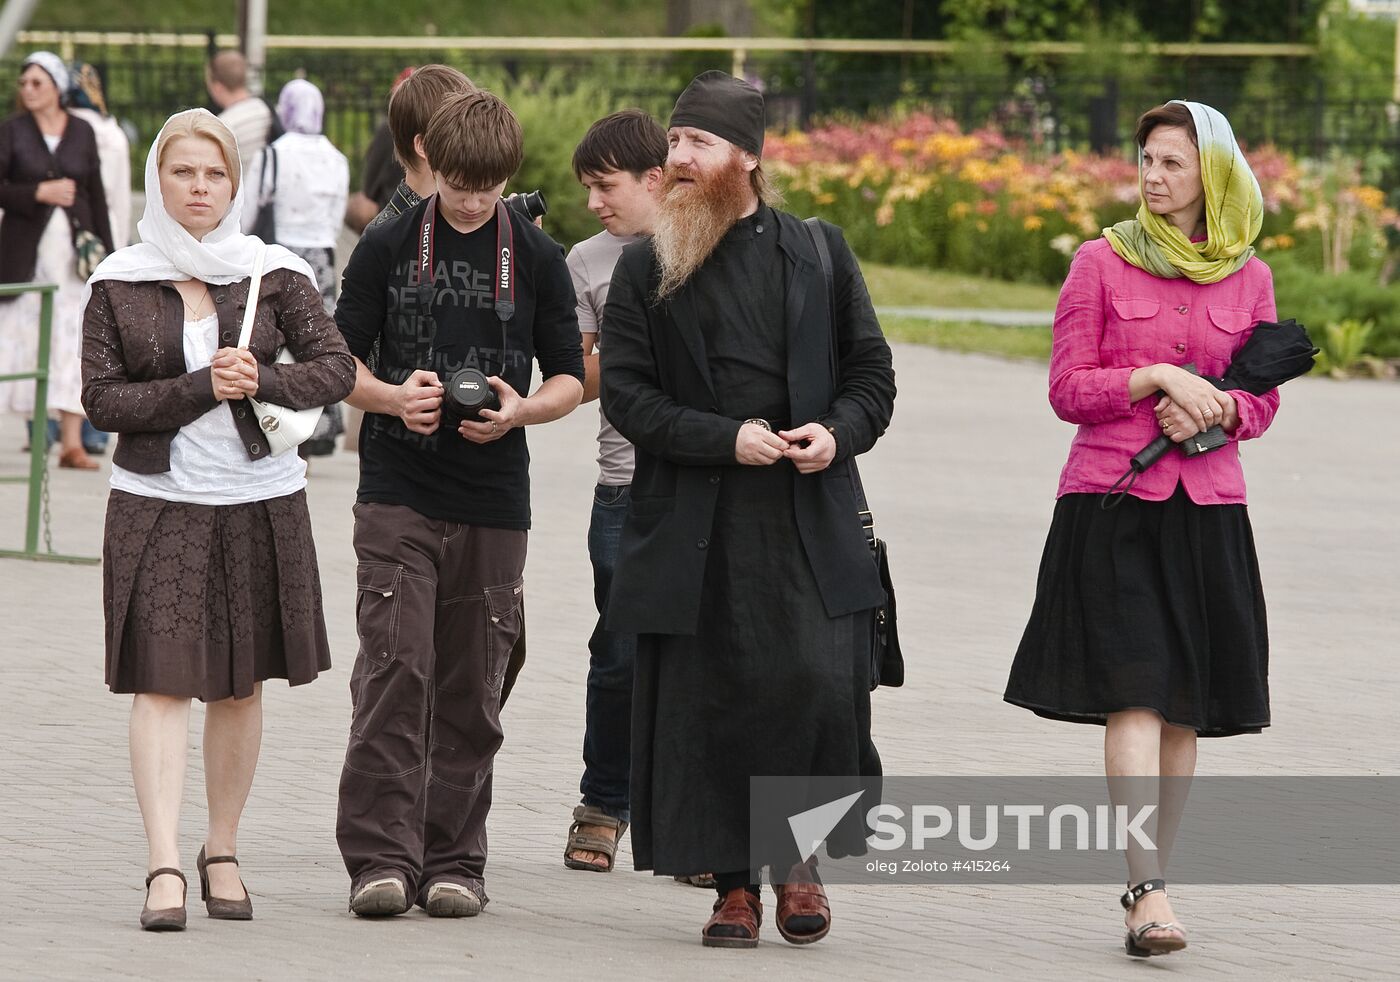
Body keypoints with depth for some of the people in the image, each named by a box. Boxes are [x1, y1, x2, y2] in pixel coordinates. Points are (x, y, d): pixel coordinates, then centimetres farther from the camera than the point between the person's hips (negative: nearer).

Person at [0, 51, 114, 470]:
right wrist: (38, 193, -17)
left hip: (74, 249, 2)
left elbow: (96, 195, 11)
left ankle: (72, 443, -1)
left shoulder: (82, 132, 8)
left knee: (74, 342, -3)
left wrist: (105, 252, 7)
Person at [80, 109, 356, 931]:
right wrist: (202, 387, -15)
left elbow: (337, 368, -1)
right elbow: (103, 398, -5)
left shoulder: (274, 274, 3)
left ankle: (223, 853, 21)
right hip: (158, 503, -1)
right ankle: (165, 869, -14)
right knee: (162, 680, -9)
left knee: (242, 682, 8)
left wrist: (264, 381, -19)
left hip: (260, 503, 2)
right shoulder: (119, 284, 1)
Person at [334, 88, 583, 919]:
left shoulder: (538, 259, 5)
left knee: (471, 687, 4)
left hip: (493, 502, 1)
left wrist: (523, 409, -12)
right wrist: (393, 398, -13)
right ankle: (382, 856, -9)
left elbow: (570, 379, 9)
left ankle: (454, 859, 11)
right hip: (398, 496, -1)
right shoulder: (388, 248, 3)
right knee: (395, 669, -10)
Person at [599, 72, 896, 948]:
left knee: (821, 687, -13)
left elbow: (872, 373, 13)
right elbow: (625, 391, 1)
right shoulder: (645, 269, 7)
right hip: (693, 526, 0)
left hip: (808, 521, 0)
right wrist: (725, 439, -11)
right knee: (707, 704, 0)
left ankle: (797, 856, 7)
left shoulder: (818, 253, 9)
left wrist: (841, 432, -8)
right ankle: (733, 885, 11)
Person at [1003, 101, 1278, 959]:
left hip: (1208, 512, 3)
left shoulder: (1248, 278, 8)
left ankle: (1150, 878, 15)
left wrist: (1213, 410, -8)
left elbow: (1262, 401, 14)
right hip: (1112, 504, -3)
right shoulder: (1102, 263, 2)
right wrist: (1158, 379, -14)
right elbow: (1068, 389, 0)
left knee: (1187, 706, 4)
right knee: (1135, 694, -13)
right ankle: (1149, 894, -19)